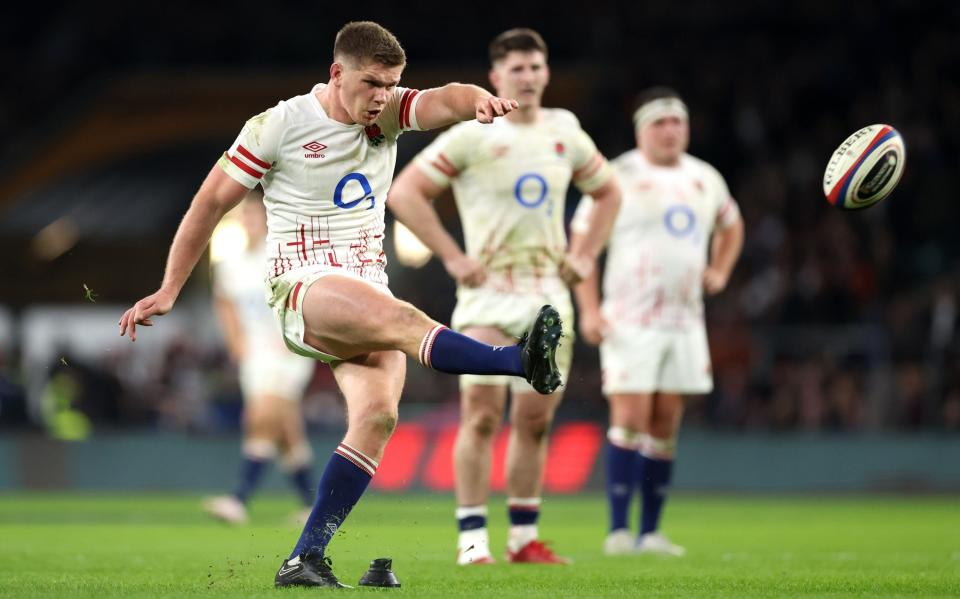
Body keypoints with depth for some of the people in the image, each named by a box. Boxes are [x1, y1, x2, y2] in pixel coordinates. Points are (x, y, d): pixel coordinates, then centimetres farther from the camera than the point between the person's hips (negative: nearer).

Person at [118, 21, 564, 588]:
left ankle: (305, 559, -17)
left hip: (370, 290, 5)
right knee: (401, 318, -34)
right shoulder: (279, 126, -3)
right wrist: (168, 291, 3)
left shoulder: (387, 114, 9)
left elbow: (443, 101, -11)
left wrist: (477, 99, -37)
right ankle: (523, 361, -56)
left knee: (378, 414, -18)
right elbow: (211, 203, 3)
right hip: (305, 286, -5)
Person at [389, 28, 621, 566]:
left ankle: (525, 538, 13)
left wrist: (587, 254, 13)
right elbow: (405, 192, -8)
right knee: (483, 416, -11)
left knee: (536, 420, 5)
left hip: (549, 295, 5)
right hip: (489, 294, -5)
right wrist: (452, 257, -11)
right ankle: (473, 538, -7)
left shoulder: (566, 135, 10)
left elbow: (609, 191, 25)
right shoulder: (472, 137, -6)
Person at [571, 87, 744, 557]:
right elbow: (581, 242, -4)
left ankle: (651, 532, 10)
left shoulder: (705, 179, 12)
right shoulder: (618, 177, -4)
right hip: (629, 322, -5)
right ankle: (618, 529, -7)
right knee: (630, 420, -11)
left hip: (684, 320, 5)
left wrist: (719, 272, 14)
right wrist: (589, 310, -13)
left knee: (665, 425, 5)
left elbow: (731, 226, 32)